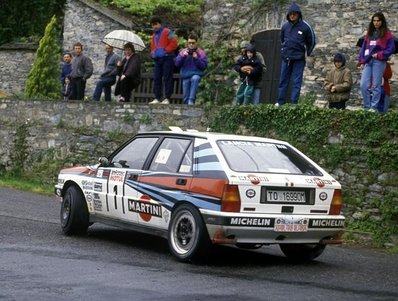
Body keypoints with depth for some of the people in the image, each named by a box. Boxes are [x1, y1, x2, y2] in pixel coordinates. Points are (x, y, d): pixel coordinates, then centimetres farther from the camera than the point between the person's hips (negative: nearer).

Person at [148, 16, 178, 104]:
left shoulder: (167, 32, -1)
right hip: (157, 59, 8)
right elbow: (152, 47, 32)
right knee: (156, 78, 3)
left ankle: (167, 98, -8)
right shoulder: (154, 35, 23)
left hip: (167, 58, -8)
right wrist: (153, 53, 11)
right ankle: (157, 98, 6)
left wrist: (166, 50, -13)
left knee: (167, 78, -8)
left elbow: (174, 43, -9)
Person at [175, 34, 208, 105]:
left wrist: (196, 58, -16)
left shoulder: (201, 53, 4)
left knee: (195, 79, -38)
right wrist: (183, 56, -13)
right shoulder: (183, 51, 11)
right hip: (185, 76, 3)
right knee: (185, 97, -6)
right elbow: (177, 63, 3)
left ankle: (191, 100, -40)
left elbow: (204, 66, -4)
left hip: (196, 74, -3)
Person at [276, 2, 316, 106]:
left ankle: (294, 103, -3)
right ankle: (280, 102, 10)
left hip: (299, 58, -4)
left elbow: (312, 42, 3)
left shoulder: (305, 27, -8)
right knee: (283, 80, 6)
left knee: (296, 81, -3)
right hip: (286, 58, 4)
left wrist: (307, 54, 4)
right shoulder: (285, 26, 3)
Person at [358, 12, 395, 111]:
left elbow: (391, 49, -4)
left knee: (376, 86, -2)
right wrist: (362, 61, 7)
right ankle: (367, 107, 6)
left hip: (379, 62, -5)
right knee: (363, 85, -3)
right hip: (367, 62, 5)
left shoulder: (387, 34, 2)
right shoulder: (369, 33, 17)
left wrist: (379, 55, -13)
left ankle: (374, 108, 4)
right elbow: (363, 48, 16)